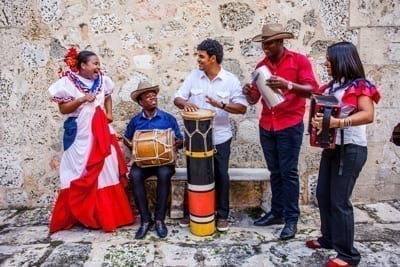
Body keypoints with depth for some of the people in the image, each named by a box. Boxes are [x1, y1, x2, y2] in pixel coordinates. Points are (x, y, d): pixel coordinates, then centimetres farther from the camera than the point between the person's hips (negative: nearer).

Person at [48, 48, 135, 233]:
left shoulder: (102, 80, 6)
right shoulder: (68, 83, -7)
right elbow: (63, 109, -7)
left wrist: (109, 113, 7)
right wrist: (81, 99, -19)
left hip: (101, 132, 5)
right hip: (80, 133, -4)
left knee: (105, 171, 6)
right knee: (80, 173, 3)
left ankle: (107, 214, 18)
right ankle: (78, 214, 19)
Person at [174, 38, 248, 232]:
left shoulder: (230, 80, -6)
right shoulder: (193, 76, 2)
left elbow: (242, 108, -10)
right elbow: (177, 98, 2)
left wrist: (221, 105, -27)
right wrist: (185, 103, -22)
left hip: (220, 137, -2)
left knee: (221, 175, 8)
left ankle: (222, 215, 24)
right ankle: (191, 212, 29)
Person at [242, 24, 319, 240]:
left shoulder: (299, 60, -2)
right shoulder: (261, 66, 11)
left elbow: (312, 89, -11)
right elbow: (254, 99, 10)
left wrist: (288, 85, -27)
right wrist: (248, 93, -13)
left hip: (290, 126, -5)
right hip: (266, 126, 5)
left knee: (288, 172, -1)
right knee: (275, 172, 12)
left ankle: (291, 219, 9)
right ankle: (277, 212, 22)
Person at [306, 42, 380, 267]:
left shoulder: (359, 86, -10)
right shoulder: (332, 86, 13)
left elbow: (368, 115, -22)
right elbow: (319, 107, 10)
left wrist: (338, 122, -33)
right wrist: (316, 120, -11)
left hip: (351, 149, -8)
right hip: (331, 147, 8)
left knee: (339, 201, -5)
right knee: (323, 195, 13)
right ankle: (329, 238, 31)